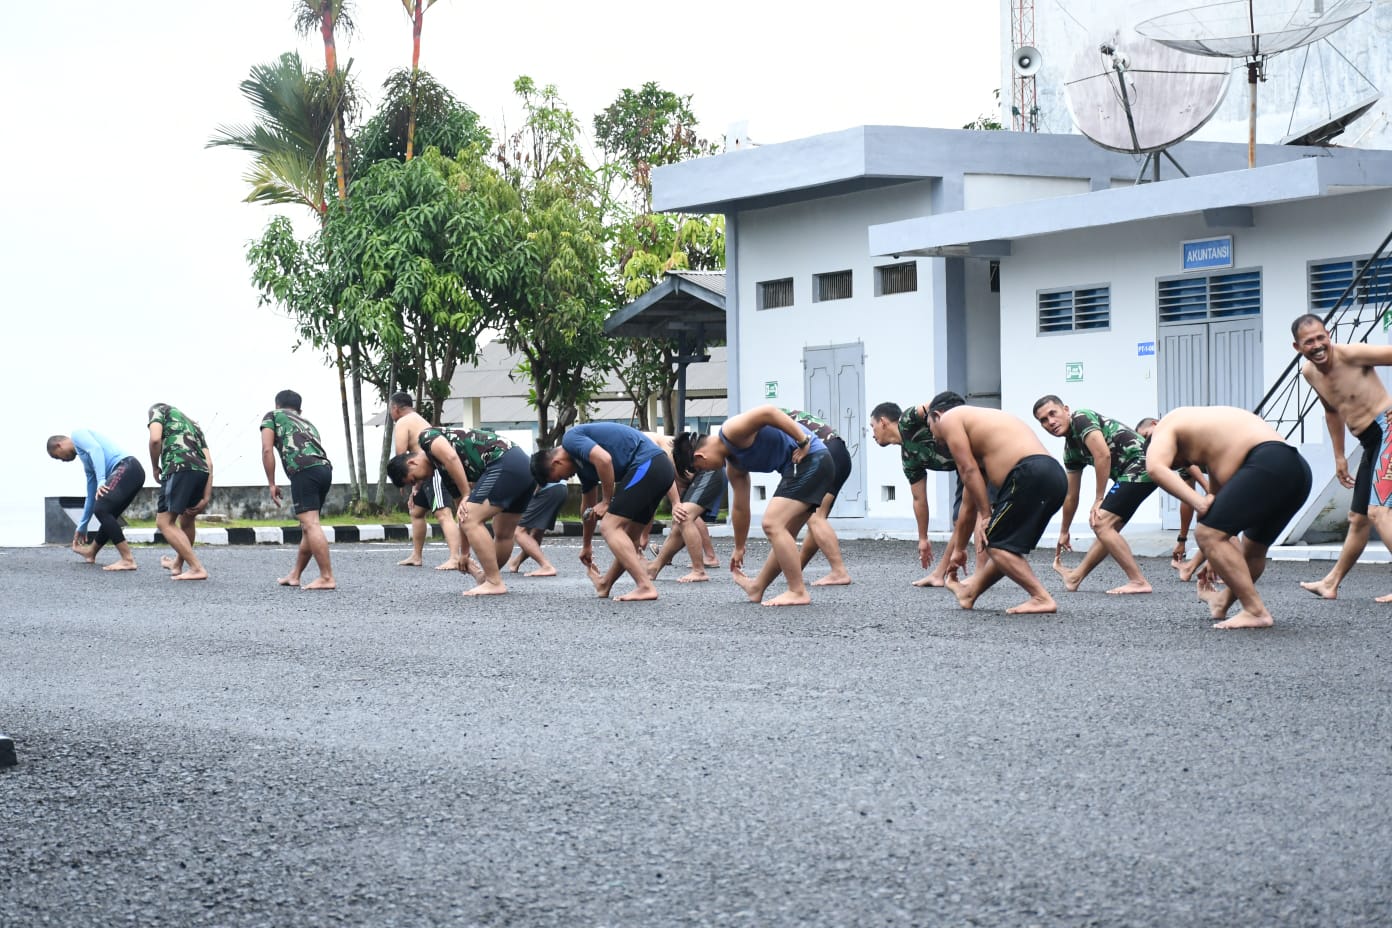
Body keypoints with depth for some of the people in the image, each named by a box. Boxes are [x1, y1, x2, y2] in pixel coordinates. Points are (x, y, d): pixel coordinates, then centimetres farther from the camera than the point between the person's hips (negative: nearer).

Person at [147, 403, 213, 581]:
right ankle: (178, 565, 45)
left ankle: (197, 568, -13)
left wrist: (155, 468, 11)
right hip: (201, 471, 7)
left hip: (179, 469, -7)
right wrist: (206, 497, 14)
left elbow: (155, 439, -4)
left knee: (164, 522, -3)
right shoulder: (192, 423, 34)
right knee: (187, 519, 27)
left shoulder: (158, 410, 19)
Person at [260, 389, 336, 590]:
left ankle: (327, 578, -18)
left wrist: (271, 484, 7)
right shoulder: (307, 422, 34)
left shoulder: (272, 416, 18)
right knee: (307, 526, 16)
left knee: (311, 525, -11)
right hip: (325, 469, 7)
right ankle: (294, 576, 25)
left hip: (304, 470, -7)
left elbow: (267, 450, 4)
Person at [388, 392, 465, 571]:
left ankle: (455, 559, -34)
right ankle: (416, 556, 31)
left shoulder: (402, 423, -2)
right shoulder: (417, 420, 28)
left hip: (436, 470, -11)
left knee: (443, 514, -22)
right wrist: (416, 488, 24)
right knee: (416, 511, 23)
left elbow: (400, 455, -13)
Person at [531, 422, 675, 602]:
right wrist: (586, 546, 48)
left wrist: (606, 501, -8)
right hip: (661, 466, 10)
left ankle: (646, 587, -18)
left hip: (646, 464, -10)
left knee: (610, 527, -10)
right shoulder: (582, 464, 25)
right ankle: (604, 584, 33)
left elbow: (604, 459, -20)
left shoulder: (570, 439, -3)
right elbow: (589, 509, 37)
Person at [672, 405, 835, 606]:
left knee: (772, 524, -14)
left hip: (811, 458, -10)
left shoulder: (731, 431, -11)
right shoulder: (733, 466, 17)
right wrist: (739, 548, 34)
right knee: (781, 531, 19)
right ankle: (757, 588, 31)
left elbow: (769, 412, -24)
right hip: (803, 466, 10)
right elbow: (740, 508, 26)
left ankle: (798, 592, -13)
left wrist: (804, 442, -22)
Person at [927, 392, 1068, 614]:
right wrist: (958, 549, 42)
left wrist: (987, 515, 1)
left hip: (1030, 474, -9)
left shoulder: (949, 419, 10)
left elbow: (969, 471, -3)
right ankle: (970, 591, 34)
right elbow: (968, 504, 39)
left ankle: (1042, 598, -8)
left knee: (996, 544, 0)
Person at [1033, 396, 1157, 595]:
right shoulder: (1070, 448, 18)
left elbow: (1103, 455, -21)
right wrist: (1064, 532, 35)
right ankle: (1075, 578, 30)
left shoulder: (1081, 418, -9)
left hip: (1140, 465, -10)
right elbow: (1071, 496, 28)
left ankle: (1139, 582, -15)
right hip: (1128, 474, 10)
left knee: (1101, 524, -14)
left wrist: (1098, 500, -13)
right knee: (1107, 528, 18)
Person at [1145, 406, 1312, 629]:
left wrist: (1198, 502, -15)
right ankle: (1224, 602, 48)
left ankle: (1256, 611, -11)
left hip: (1268, 462, -10)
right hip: (1299, 470, 10)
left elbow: (1155, 467, -10)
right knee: (1254, 549, 28)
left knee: (1207, 535, -8)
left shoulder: (1166, 427, 12)